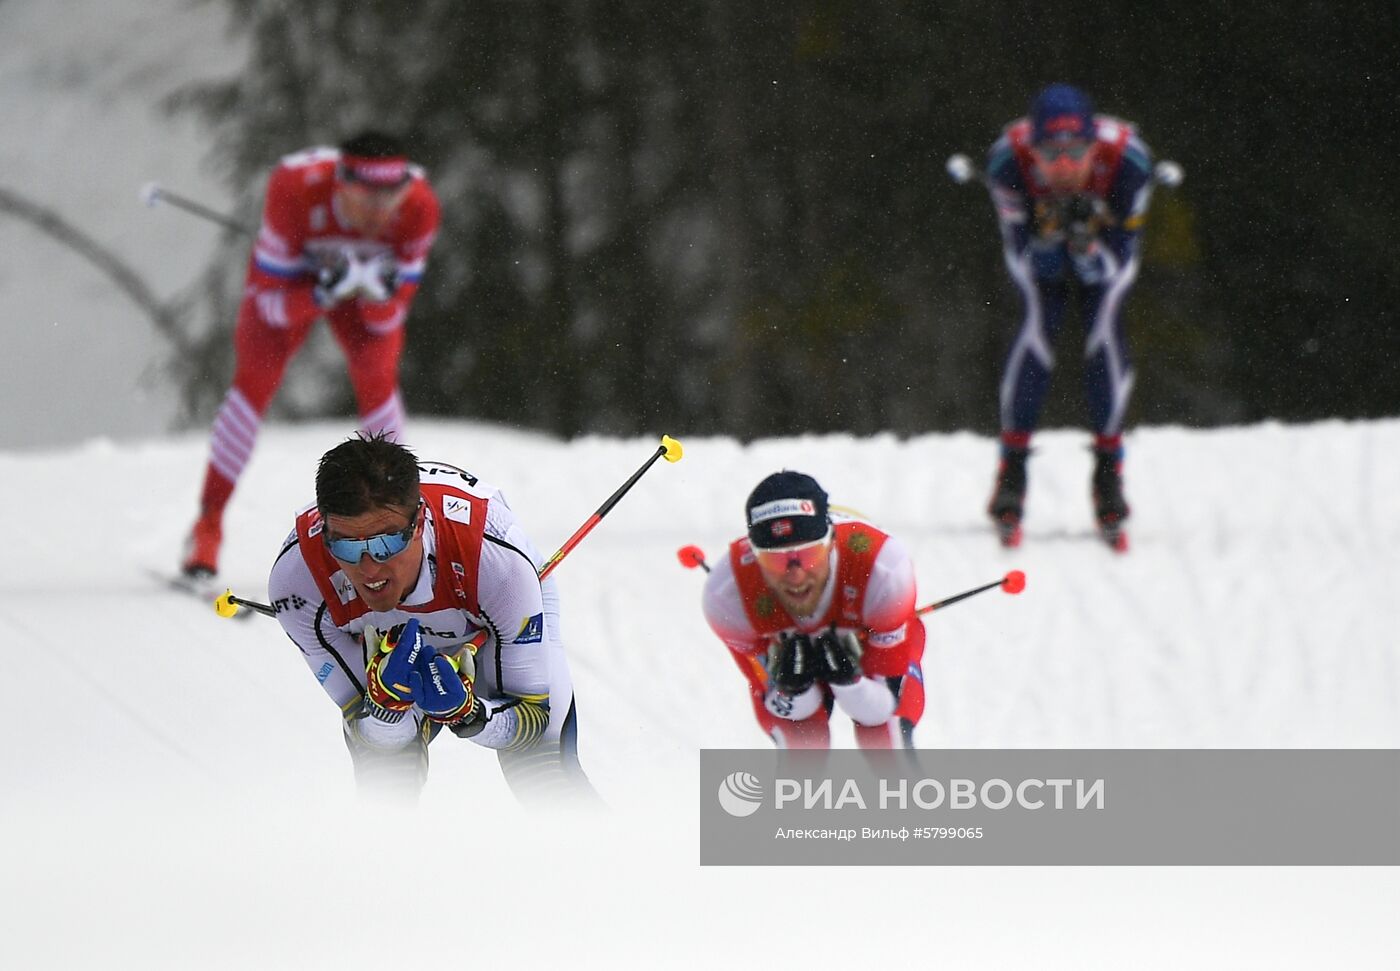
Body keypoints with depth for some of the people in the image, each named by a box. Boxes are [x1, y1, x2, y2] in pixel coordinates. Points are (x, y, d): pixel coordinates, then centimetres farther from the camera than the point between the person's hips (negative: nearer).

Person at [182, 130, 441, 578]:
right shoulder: (295, 191, -39)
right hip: (293, 278, -2)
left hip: (369, 273, 2)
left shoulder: (418, 209, -32)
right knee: (255, 381, -15)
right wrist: (327, 293, -46)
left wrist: (379, 292, -42)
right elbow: (272, 301, -30)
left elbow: (387, 320, -20)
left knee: (377, 377, -19)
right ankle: (208, 524, -3)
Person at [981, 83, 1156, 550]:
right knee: (1038, 323, -21)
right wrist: (1046, 237, -49)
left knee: (1105, 324, -19)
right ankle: (1012, 471, -13)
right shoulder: (1008, 161, -37)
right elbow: (1026, 258, -28)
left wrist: (1087, 245, -49)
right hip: (1038, 248, 0)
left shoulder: (1127, 159, -37)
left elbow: (1115, 263, -29)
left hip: (1105, 245, 0)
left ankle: (1108, 473, -7)